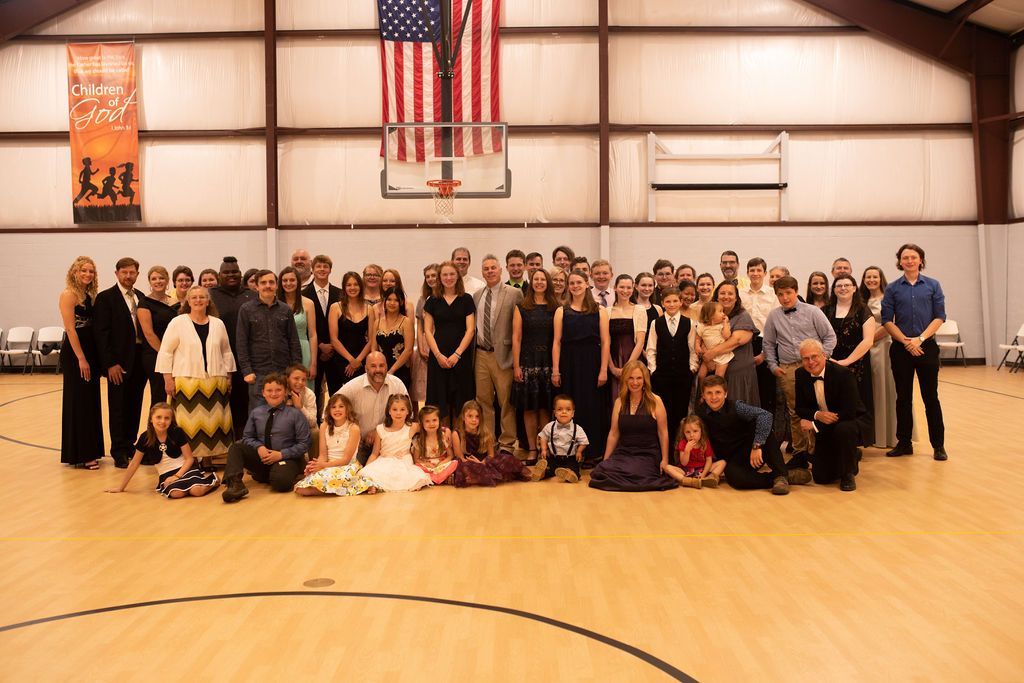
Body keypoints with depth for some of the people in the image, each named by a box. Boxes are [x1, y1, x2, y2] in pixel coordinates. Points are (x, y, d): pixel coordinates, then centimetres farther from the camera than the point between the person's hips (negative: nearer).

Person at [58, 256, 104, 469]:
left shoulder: (90, 295, 12)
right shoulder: (69, 295, -10)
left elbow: (93, 327, 12)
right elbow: (70, 329, -15)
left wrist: (93, 357, 7)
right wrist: (81, 358, -18)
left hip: (90, 351, 8)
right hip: (74, 353, -8)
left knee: (91, 401, 11)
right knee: (78, 402, -2)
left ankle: (89, 451, 20)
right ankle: (79, 455, 5)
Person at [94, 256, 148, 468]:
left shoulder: (141, 298, 12)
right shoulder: (105, 298, -4)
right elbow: (101, 333, -9)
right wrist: (110, 363, -15)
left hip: (140, 359, 5)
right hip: (119, 361, -5)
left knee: (134, 405, 11)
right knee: (118, 407, 2)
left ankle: (129, 445, 22)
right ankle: (119, 452, 9)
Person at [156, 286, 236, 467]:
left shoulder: (218, 324, 10)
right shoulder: (178, 322, -1)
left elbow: (226, 352, 17)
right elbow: (165, 352, -2)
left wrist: (228, 376, 12)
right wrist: (168, 379, -7)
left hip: (214, 383, 3)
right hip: (186, 382, -3)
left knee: (213, 422, 5)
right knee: (188, 424, -4)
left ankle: (209, 459, 16)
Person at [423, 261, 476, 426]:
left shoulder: (466, 299, 4)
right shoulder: (433, 301, 8)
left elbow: (470, 329, -2)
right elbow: (427, 330, 4)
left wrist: (457, 354, -12)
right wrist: (438, 355, -8)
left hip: (461, 356, -1)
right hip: (438, 356, 1)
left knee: (460, 400, 0)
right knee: (441, 400, 3)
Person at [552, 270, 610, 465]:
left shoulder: (599, 311, 4)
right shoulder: (561, 311, 6)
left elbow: (605, 342, 0)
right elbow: (557, 342, 2)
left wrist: (603, 370, -8)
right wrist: (555, 370, -4)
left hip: (592, 363, -1)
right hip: (569, 364, 1)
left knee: (593, 407, 2)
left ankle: (594, 452, 11)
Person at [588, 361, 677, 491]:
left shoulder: (655, 401, -1)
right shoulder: (619, 402, 10)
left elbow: (663, 433, -1)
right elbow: (613, 433, 13)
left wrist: (664, 460, -5)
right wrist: (605, 460, 12)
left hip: (647, 455, -3)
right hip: (623, 453, 3)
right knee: (601, 470, -25)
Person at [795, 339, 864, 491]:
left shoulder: (843, 374, -22)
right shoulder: (801, 375, -6)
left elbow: (849, 412, -28)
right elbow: (800, 408, 0)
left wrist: (814, 425, -26)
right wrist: (817, 415, -24)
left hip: (849, 423, -5)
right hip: (824, 430, 5)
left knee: (843, 429, -41)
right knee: (821, 477, -2)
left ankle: (848, 474, -12)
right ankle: (853, 455, 31)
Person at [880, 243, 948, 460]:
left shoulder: (932, 285, 3)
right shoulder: (892, 288, 4)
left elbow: (939, 317, -2)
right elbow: (887, 320, 0)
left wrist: (920, 339, -12)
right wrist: (905, 341, -10)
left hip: (927, 347, -1)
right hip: (900, 349, 1)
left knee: (931, 396, 2)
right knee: (903, 398, 7)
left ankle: (938, 445, 10)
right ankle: (904, 443, 16)